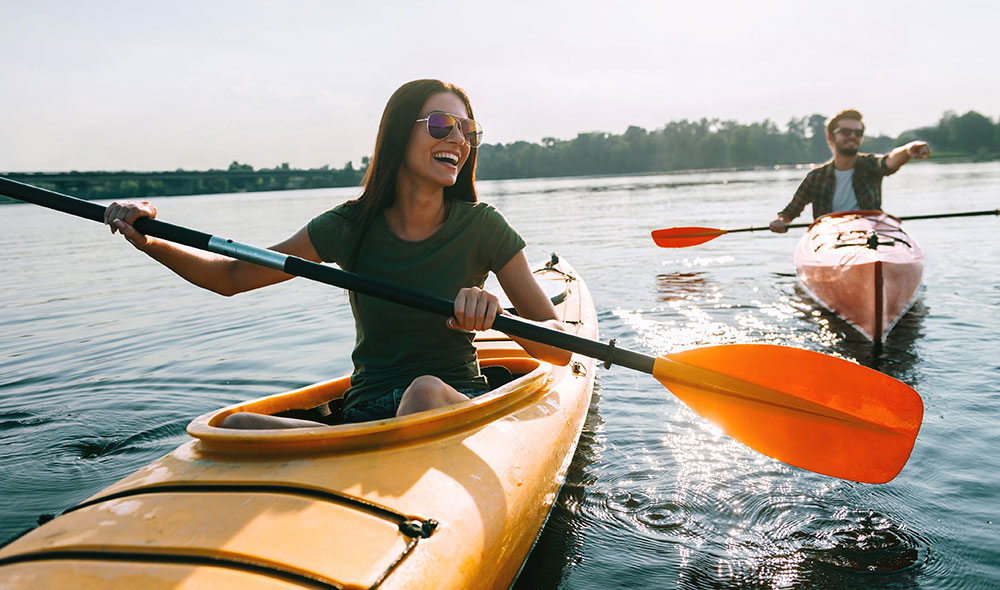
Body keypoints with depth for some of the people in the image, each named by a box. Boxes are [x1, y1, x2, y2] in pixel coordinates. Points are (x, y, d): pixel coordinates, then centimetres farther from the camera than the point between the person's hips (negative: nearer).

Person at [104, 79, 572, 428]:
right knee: (237, 427, -24)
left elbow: (561, 349, -7)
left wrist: (499, 315, -28)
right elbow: (231, 277, 8)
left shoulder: (481, 227, -4)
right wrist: (151, 242, -9)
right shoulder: (351, 226, 0)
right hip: (366, 413, 2)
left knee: (425, 390, -38)